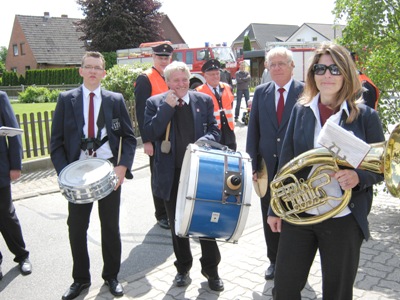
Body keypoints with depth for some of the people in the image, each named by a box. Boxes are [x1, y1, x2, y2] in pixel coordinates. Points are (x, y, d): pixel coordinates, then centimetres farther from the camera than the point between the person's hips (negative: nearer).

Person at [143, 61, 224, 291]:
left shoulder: (204, 100, 3)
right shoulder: (155, 102, 0)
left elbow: (215, 130, 2)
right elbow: (151, 134, -11)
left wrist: (203, 142, -19)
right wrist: (167, 106, -16)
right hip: (172, 174, 0)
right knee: (177, 224, 14)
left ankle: (211, 269, 26)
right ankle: (183, 268, 33)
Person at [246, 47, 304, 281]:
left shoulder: (305, 92, -5)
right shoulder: (261, 92, 5)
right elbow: (253, 130, 4)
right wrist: (252, 164, 0)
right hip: (268, 166, 3)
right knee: (269, 218, 12)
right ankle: (275, 261, 31)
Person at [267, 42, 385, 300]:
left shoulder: (366, 116, -4)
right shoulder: (300, 111, 3)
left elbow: (381, 167, 0)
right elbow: (286, 162, 5)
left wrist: (358, 176, -22)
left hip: (344, 220, -2)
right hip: (298, 214, 2)